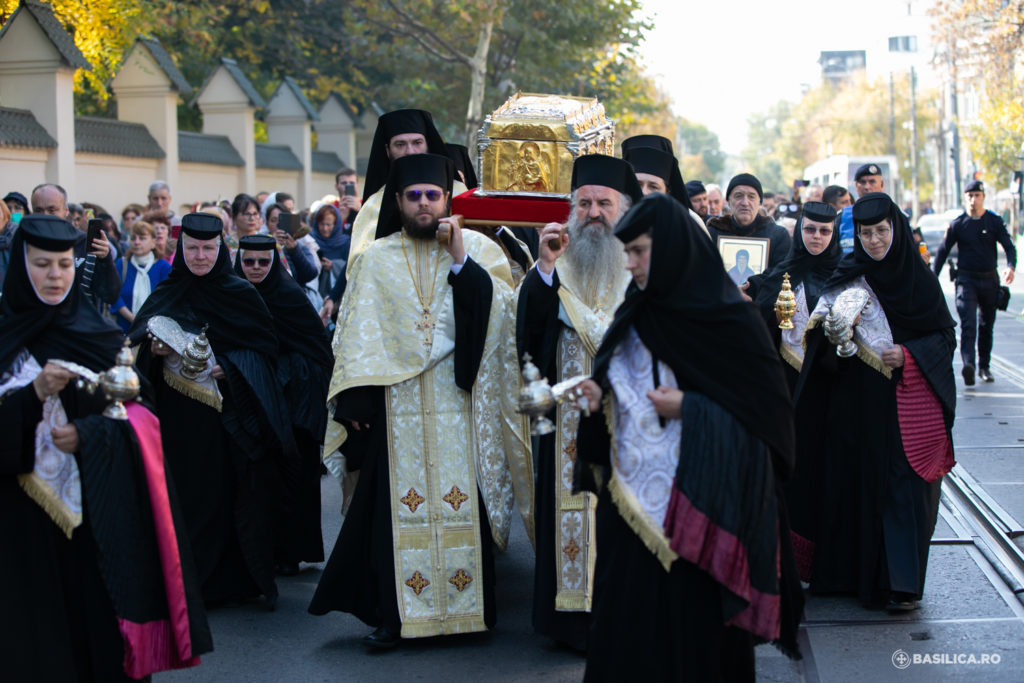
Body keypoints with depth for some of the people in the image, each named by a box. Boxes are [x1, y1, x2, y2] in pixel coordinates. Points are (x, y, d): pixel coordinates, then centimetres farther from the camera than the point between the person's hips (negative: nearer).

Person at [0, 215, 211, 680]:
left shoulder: (94, 331, 6)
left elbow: (135, 409, 4)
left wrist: (87, 433, -13)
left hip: (97, 502, 1)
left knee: (102, 608, -1)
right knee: (42, 622, 0)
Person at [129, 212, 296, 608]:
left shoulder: (240, 294, 2)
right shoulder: (166, 296, 6)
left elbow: (266, 347, 1)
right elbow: (134, 344, 7)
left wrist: (229, 367, -14)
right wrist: (156, 350, -15)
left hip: (232, 416, -1)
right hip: (182, 420, 1)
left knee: (240, 497, -2)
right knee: (191, 500, 0)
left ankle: (248, 578, 9)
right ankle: (197, 583, 8)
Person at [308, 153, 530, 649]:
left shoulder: (480, 249, 7)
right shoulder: (375, 259, 10)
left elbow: (502, 310, -7)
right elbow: (357, 334, 6)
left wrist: (461, 261, -13)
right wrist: (355, 400, -2)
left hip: (460, 399, 0)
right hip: (398, 405, 1)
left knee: (464, 500, -1)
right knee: (399, 505, -1)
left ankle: (472, 605, 9)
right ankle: (394, 613, 6)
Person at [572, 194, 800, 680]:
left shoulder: (729, 319, -9)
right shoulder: (636, 315, 10)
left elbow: (768, 407, -8)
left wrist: (689, 409, -17)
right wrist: (600, 399, -3)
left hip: (695, 504, -6)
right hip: (633, 496, 6)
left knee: (694, 628, -1)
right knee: (630, 622, 6)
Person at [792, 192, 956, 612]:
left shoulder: (919, 278, 0)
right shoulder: (847, 277, 5)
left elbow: (945, 335, 3)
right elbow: (824, 337, 1)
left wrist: (910, 355, -13)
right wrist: (834, 335, -21)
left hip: (905, 401, -2)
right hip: (856, 400, 2)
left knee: (903, 487, -5)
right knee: (856, 481, 3)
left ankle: (903, 582, 1)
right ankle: (854, 572, 15)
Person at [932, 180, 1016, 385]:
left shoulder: (995, 222, 2)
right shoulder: (957, 224, 1)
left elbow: (1009, 247, -4)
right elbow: (943, 251, 4)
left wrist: (1011, 267, -24)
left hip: (989, 279, 2)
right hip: (966, 279, -2)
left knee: (987, 325, 11)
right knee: (968, 323, -16)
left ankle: (984, 366, 22)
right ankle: (968, 365, -30)